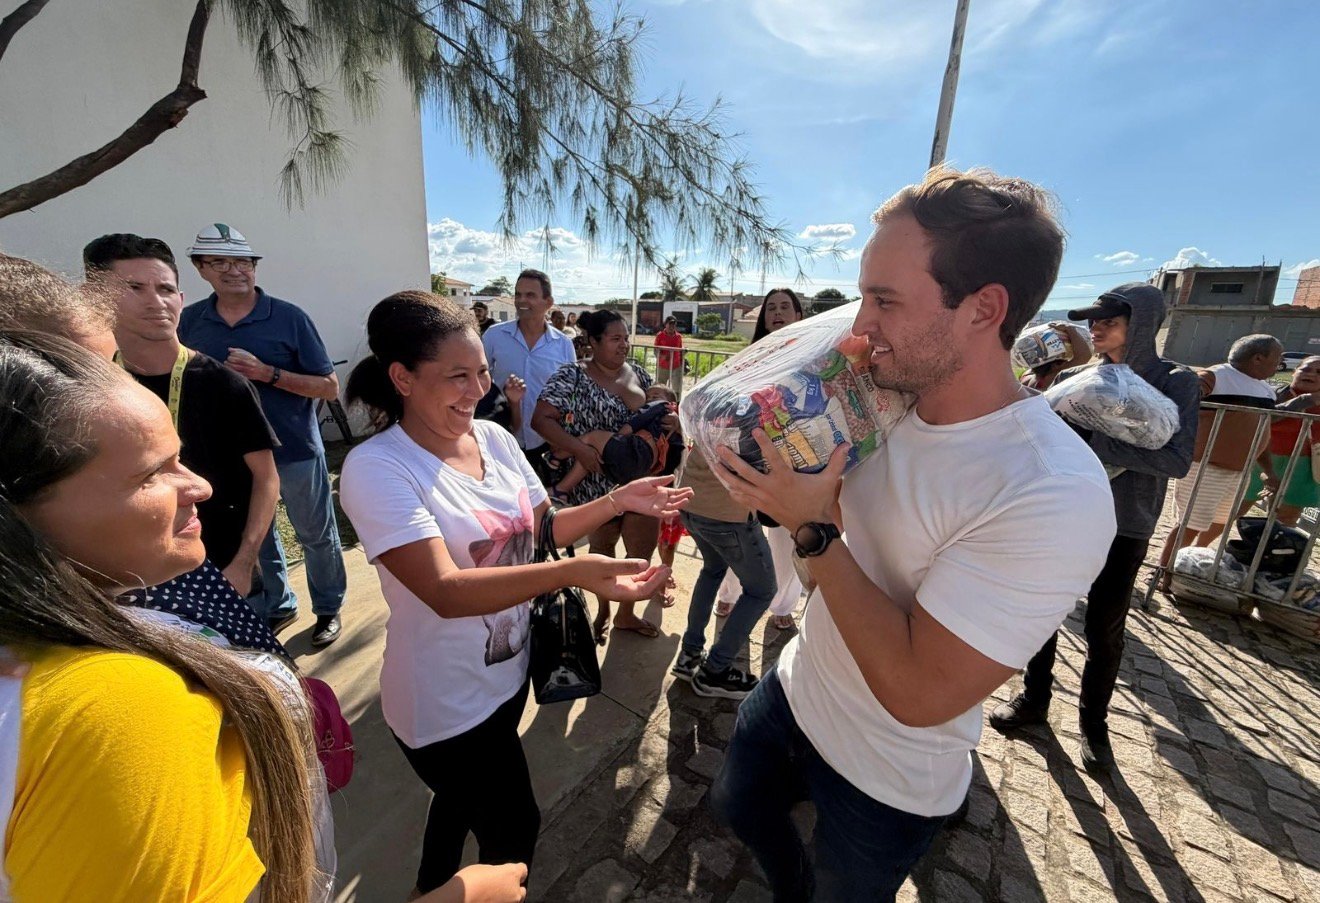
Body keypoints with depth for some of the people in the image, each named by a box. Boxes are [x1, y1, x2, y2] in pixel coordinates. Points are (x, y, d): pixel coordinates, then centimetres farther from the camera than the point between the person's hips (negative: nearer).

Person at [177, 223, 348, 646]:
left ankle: (328, 609, 28)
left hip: (295, 451, -4)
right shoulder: (190, 320, 2)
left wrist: (267, 373, -22)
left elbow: (330, 387, -12)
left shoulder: (289, 317, -9)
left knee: (317, 535, 9)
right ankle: (274, 608, 38)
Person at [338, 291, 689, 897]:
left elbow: (540, 528, 3)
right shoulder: (376, 468, -25)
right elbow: (446, 592, -33)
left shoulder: (494, 438, -6)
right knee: (514, 828, 16)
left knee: (462, 801, 32)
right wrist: (573, 572, -46)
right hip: (446, 703, -6)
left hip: (507, 673, 6)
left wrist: (616, 502, -12)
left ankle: (432, 890, 61)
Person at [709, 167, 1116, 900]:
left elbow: (918, 692, -30)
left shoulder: (1055, 496, -32)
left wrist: (810, 530, -30)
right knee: (737, 807, 30)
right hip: (793, 690, 7)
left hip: (884, 779, -6)